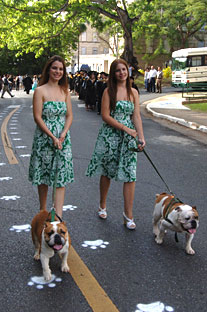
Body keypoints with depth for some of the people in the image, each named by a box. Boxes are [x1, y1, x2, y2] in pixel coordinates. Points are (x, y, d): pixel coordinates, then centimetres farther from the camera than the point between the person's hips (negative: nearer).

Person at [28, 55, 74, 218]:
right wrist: (52, 137, -16)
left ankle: (58, 215, -2)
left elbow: (69, 115, 8)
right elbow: (37, 117, -10)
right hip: (44, 137, -3)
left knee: (61, 176, -2)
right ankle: (43, 210, 25)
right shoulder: (40, 91, -5)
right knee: (43, 175, 8)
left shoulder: (65, 91, 9)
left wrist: (63, 133, -9)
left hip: (63, 138, 3)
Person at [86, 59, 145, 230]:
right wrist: (125, 128, -13)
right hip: (110, 135, -2)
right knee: (106, 172, 10)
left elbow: (136, 116, 3)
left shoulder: (133, 92, 8)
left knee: (130, 175, -4)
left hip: (128, 138, 2)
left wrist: (141, 137, -10)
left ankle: (128, 214, 3)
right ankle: (103, 206, 32)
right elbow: (105, 116, -8)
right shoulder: (109, 91, -2)